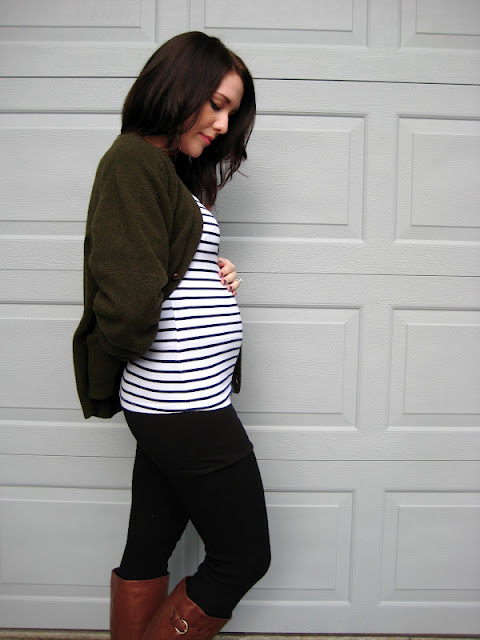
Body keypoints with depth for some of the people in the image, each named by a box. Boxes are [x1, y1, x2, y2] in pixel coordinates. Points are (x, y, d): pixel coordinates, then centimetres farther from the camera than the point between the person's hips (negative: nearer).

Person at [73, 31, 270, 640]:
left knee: (148, 554, 18)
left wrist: (215, 273, 1)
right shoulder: (135, 158, -14)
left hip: (170, 403, 9)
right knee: (243, 559, 9)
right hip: (189, 406, -9)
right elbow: (130, 306, -24)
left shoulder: (166, 167, 15)